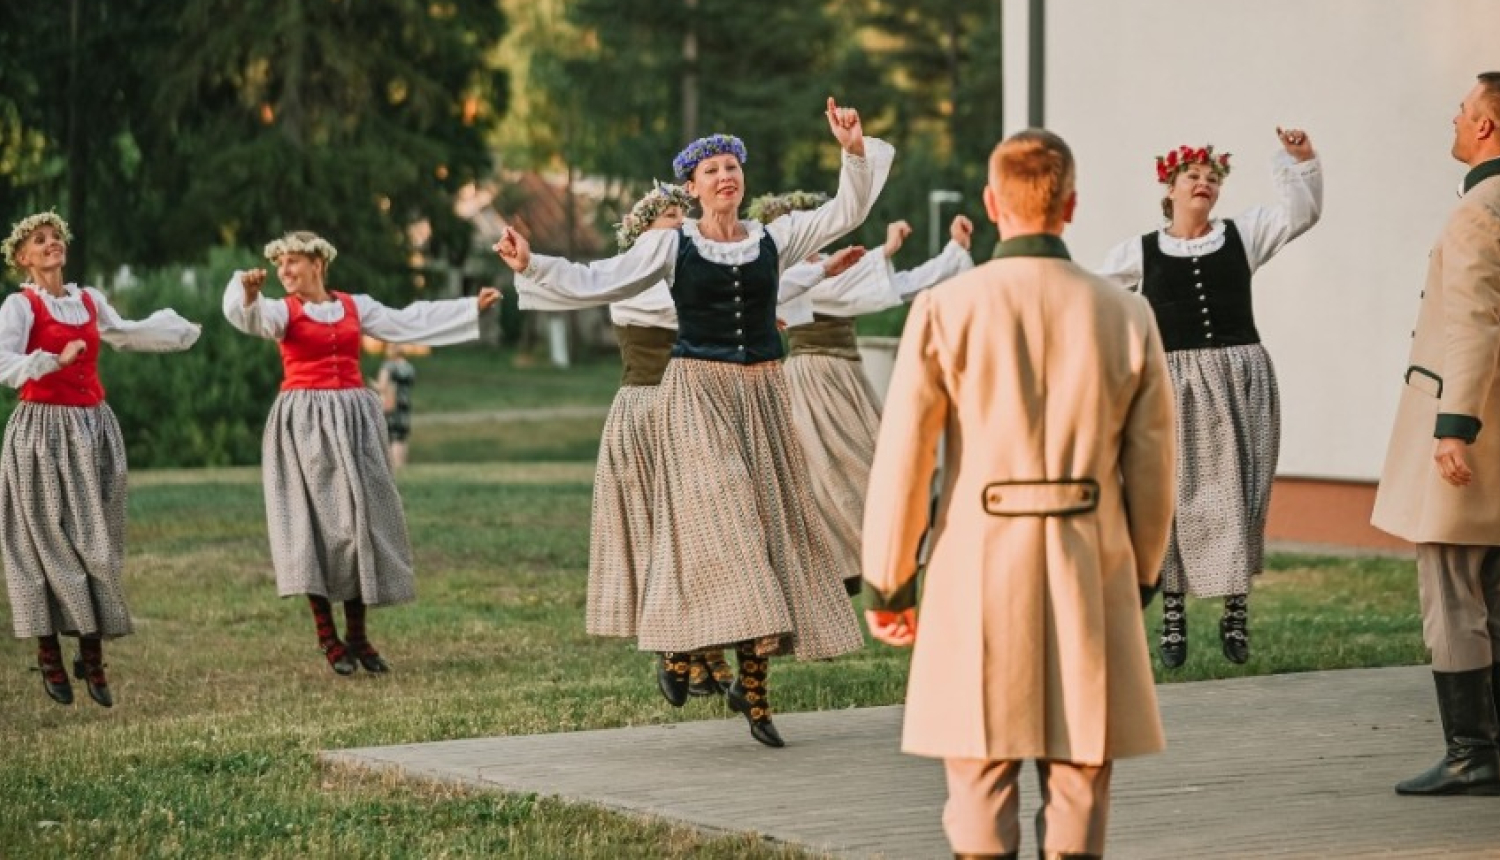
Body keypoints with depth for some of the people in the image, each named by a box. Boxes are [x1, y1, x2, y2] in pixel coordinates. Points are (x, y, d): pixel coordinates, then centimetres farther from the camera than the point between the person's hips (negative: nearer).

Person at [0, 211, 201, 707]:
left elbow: (124, 334, 32)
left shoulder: (89, 301, 12)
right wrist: (56, 359, -33)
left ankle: (93, 657, 9)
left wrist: (182, 329, 42)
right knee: (49, 541, -2)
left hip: (93, 429, 5)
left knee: (97, 542, 3)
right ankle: (50, 659, 4)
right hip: (43, 431, -5)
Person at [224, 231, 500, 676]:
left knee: (361, 517, 3)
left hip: (354, 419, 4)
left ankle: (357, 633, 10)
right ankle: (327, 635, -3)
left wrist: (472, 306, 20)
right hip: (304, 421, -4)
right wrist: (248, 293, -46)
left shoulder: (355, 306, 11)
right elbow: (252, 318, -23)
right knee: (315, 522, -7)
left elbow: (408, 322, 18)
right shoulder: (283, 310, -2)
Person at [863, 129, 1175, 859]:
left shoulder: (944, 311, -6)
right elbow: (1151, 467, 5)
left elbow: (901, 462, -6)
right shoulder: (1126, 317, 0)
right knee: (1079, 785, 8)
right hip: (1090, 578, 1)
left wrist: (885, 585, 5)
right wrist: (1141, 579, 19)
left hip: (977, 574, -1)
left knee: (980, 786, 6)